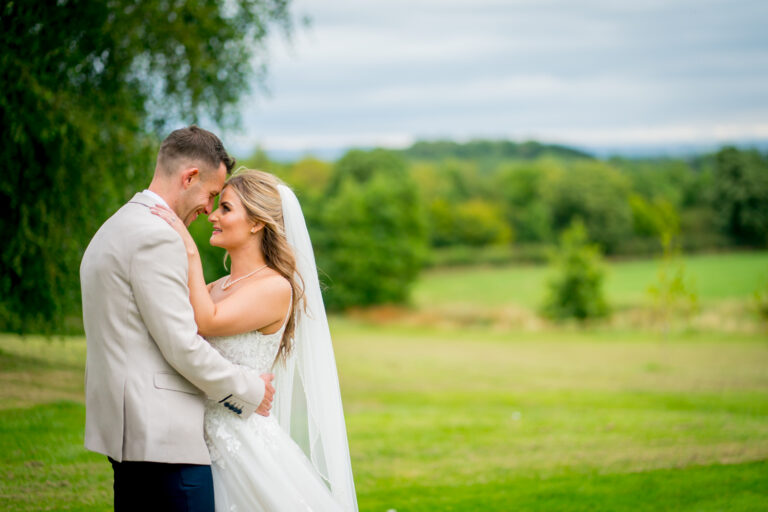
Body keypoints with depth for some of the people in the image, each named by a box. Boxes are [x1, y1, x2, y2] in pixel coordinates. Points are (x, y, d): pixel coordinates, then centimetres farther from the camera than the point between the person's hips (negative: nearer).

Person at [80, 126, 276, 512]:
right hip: (162, 434, -11)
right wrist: (250, 391, -5)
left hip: (126, 426, 11)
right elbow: (182, 346, -17)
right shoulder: (157, 237, -15)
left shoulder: (113, 230, 18)